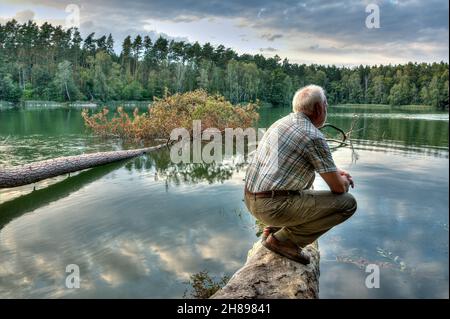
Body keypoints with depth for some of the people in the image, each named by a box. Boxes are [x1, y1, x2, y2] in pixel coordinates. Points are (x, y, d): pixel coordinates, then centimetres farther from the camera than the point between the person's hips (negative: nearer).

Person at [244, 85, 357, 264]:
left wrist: (335, 172, 23)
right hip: (272, 206, -9)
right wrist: (345, 180, 16)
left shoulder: (283, 122, 13)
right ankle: (285, 239, -1)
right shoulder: (314, 137, -14)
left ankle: (274, 228, 20)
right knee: (348, 203, -4)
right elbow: (338, 187, -7)